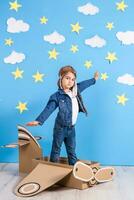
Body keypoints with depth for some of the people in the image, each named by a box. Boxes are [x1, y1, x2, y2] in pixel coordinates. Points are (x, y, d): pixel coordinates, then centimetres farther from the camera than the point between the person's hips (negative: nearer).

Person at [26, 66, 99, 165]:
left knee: (72, 151, 14)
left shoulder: (75, 91, 4)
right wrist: (39, 120, -38)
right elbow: (48, 109, -24)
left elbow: (83, 84, 24)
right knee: (56, 150, 6)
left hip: (71, 128, 6)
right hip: (60, 127, -5)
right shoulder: (57, 96, -15)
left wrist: (94, 79, 39)